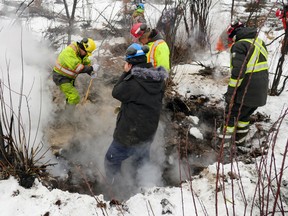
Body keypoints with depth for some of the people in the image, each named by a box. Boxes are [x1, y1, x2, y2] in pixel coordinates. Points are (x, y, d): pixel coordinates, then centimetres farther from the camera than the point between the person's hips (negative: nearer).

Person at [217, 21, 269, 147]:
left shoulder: (239, 45, -14)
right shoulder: (260, 42, 12)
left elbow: (238, 71, -22)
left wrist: (230, 92, -16)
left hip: (246, 92, -8)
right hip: (261, 93, 8)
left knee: (231, 116, 4)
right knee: (244, 116, 23)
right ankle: (240, 142, 35)